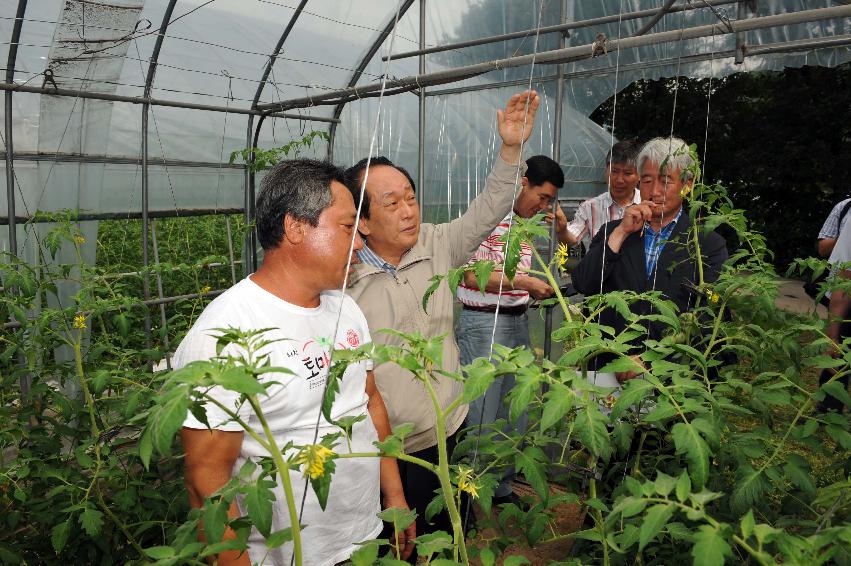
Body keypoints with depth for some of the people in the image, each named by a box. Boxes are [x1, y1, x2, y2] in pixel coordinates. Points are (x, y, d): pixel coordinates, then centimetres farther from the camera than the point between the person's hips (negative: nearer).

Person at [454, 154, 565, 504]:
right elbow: (473, 276, -20)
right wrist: (524, 282, -20)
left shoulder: (524, 223, 15)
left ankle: (502, 487, 30)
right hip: (484, 323, -9)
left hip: (518, 321, 9)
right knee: (481, 415, 0)